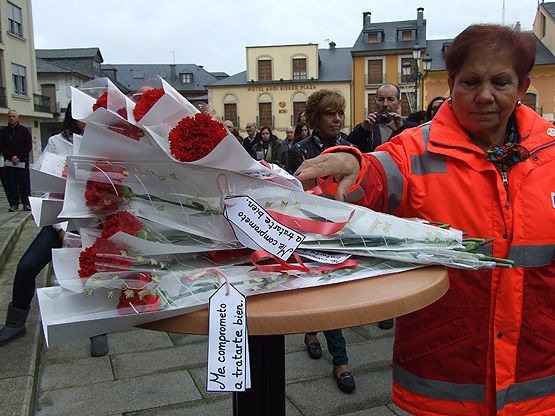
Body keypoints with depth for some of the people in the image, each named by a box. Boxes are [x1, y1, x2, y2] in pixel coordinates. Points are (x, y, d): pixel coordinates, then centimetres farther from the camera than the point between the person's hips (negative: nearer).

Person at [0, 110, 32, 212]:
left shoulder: (24, 130, 6)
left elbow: (28, 147, 1)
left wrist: (19, 157, -9)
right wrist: (11, 157, -9)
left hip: (22, 162, -2)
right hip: (8, 162, 2)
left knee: (24, 184, -2)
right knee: (10, 184, 0)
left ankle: (26, 203, 3)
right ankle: (14, 204, 6)